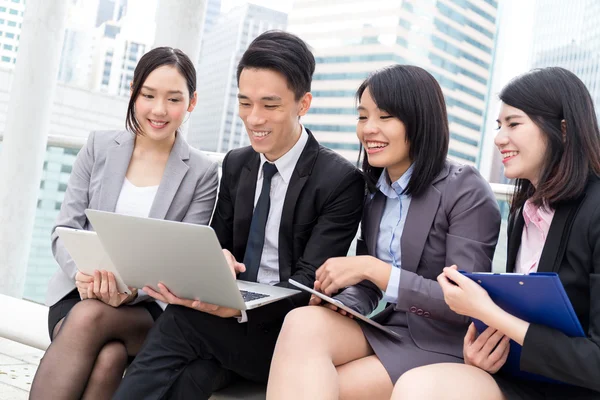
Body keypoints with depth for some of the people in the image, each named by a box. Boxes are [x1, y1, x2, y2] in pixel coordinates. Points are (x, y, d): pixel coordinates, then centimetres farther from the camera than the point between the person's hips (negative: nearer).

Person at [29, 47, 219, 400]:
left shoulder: (202, 174, 0)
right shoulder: (99, 148, 6)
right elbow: (65, 229, 3)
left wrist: (133, 290, -26)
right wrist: (84, 272, -20)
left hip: (148, 306, -1)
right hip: (79, 293, 1)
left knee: (90, 318, -34)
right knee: (107, 355, -33)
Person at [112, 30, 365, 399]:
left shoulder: (341, 181, -9)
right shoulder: (236, 165, 10)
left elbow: (309, 284, -15)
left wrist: (241, 307, -35)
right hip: (228, 318, 4)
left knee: (182, 321, -29)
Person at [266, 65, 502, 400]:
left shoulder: (467, 191, -9)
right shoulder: (376, 194, 11)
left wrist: (371, 268, -21)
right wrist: (338, 303, -10)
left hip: (439, 345, -5)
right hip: (381, 328, 6)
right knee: (303, 323, -26)